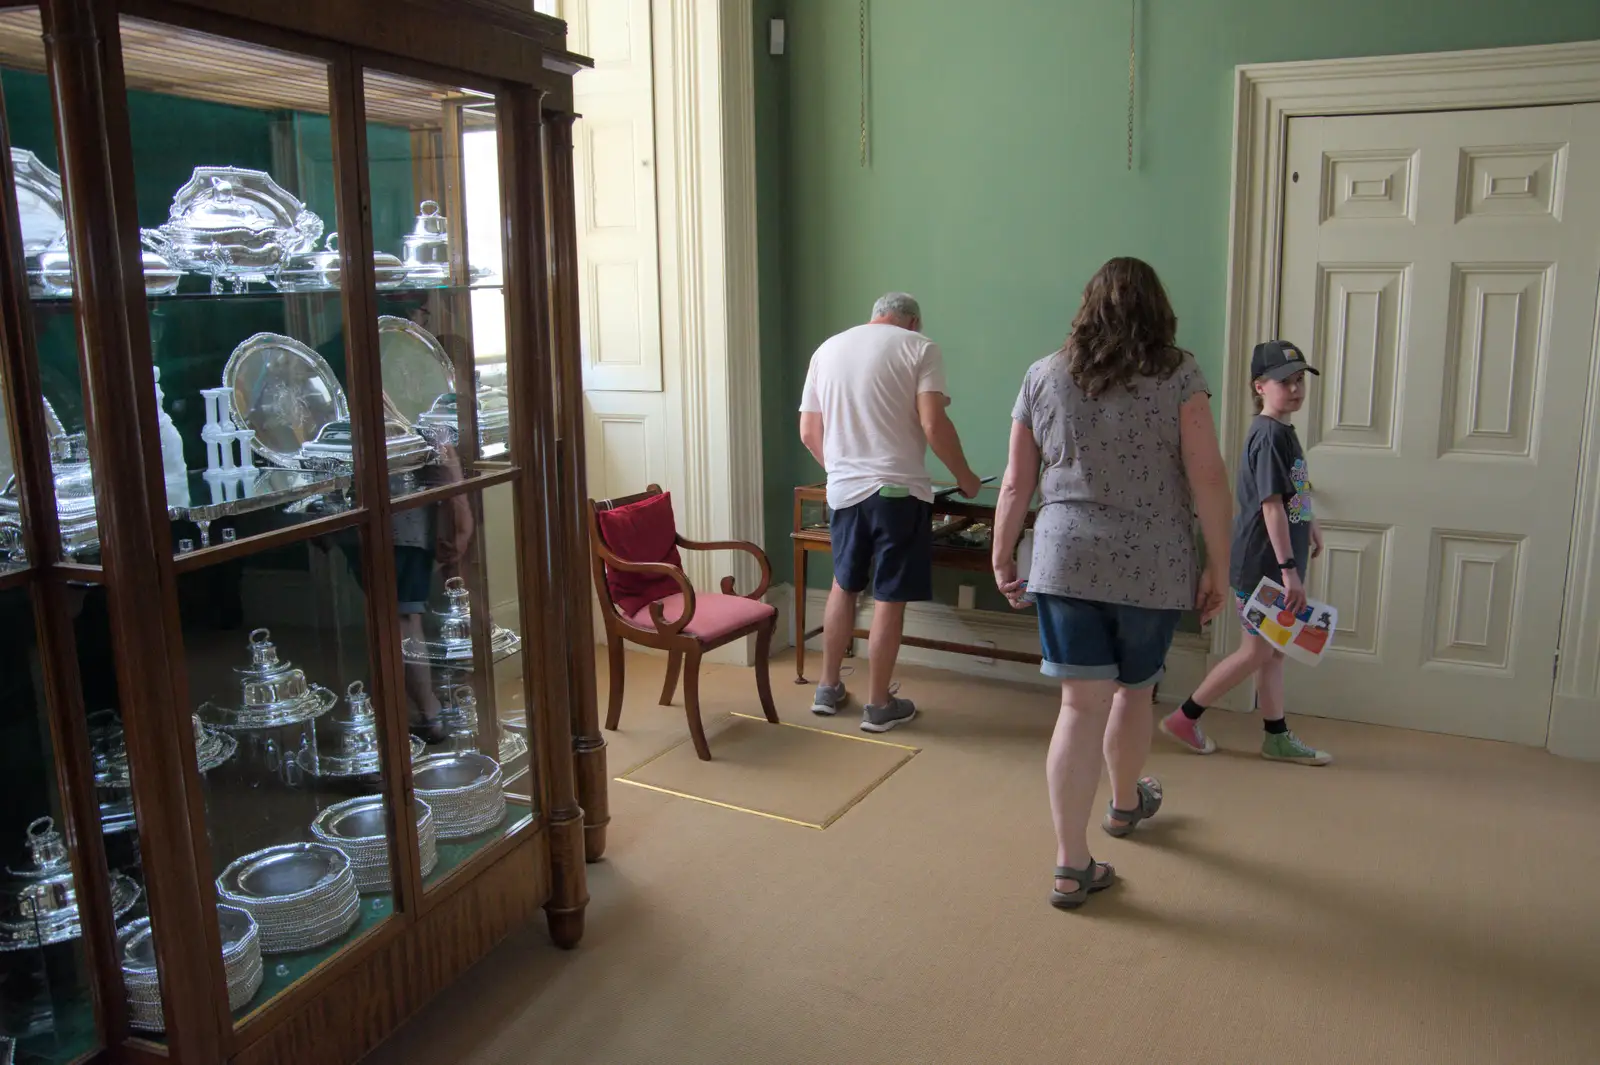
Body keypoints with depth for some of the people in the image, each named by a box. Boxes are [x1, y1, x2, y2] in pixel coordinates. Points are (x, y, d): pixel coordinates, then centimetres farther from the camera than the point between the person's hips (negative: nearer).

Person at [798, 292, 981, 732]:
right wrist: (964, 477, 0)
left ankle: (828, 688, 27)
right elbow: (933, 425, -13)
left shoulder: (827, 349, 12)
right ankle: (879, 705, 12)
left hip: (843, 490, 5)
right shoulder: (919, 348, -3)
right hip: (899, 490, -5)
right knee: (889, 598, 4)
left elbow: (808, 433, 12)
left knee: (843, 586, 20)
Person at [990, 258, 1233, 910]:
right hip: (1154, 568, -1)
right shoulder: (1178, 375, -2)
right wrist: (1217, 566, 1)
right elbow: (1208, 478, -6)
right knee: (1135, 688, 21)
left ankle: (1071, 866, 4)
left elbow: (1015, 484, 7)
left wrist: (1002, 561, 16)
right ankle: (1126, 804, 45)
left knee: (1083, 705, 4)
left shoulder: (1043, 377, 5)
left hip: (1066, 563, 1)